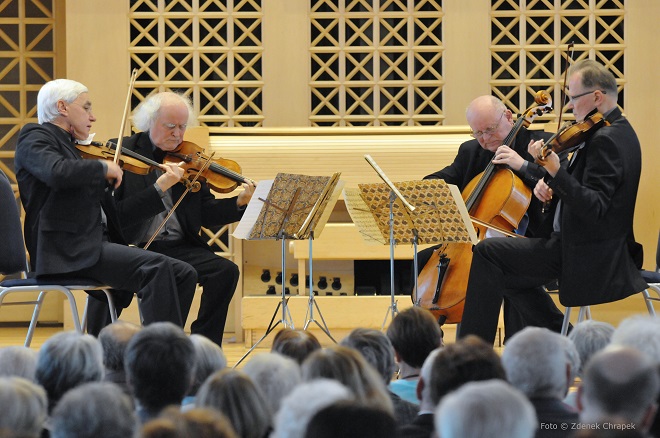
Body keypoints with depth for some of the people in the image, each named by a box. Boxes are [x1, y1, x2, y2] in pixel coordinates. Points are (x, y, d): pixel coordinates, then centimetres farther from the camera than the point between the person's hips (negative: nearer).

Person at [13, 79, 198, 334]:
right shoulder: (34, 138, -1)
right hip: (68, 249, -9)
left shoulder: (68, 146, 27)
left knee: (183, 274, -4)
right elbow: (57, 173, -25)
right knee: (156, 268, -27)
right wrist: (103, 168, -12)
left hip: (98, 244, 9)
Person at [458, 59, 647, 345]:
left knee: (488, 252, -9)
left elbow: (594, 209, -30)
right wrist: (550, 183, -2)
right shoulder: (620, 131, 11)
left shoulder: (605, 140, -22)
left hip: (586, 254, -11)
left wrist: (555, 172, -37)